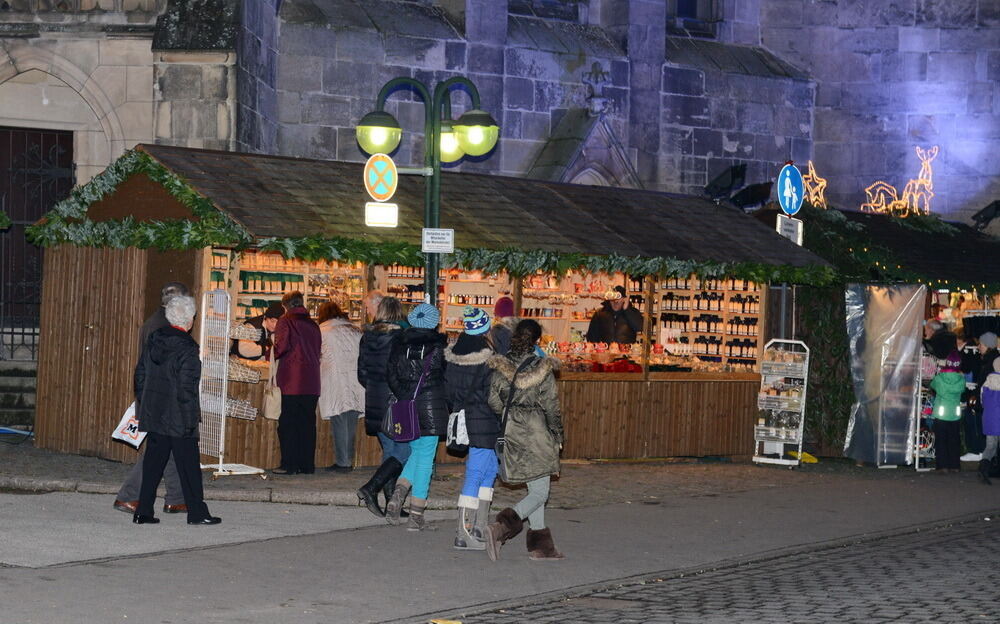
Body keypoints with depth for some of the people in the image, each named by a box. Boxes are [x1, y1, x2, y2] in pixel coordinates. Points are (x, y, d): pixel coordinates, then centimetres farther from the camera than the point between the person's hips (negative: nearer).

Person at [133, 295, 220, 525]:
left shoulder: (153, 340, 5)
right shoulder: (187, 348, -16)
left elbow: (140, 374, 11)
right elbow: (187, 387, -18)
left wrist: (142, 405, 19)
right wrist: (191, 418, -12)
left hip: (153, 414, 7)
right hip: (178, 418, -7)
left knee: (153, 463, 11)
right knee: (188, 464, 3)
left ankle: (144, 512, 9)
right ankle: (197, 512, 9)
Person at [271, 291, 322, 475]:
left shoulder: (285, 321, -2)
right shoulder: (313, 324, 14)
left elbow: (282, 345, -13)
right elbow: (319, 350, 13)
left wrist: (276, 353, 6)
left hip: (292, 381, -5)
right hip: (312, 382, 5)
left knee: (288, 423, -1)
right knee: (308, 423, 9)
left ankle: (289, 464, -4)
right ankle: (307, 464, 10)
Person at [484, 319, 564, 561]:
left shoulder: (500, 367, -1)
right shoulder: (542, 369, -11)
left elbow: (494, 402, 0)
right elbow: (551, 406, -7)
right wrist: (557, 434, 6)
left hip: (512, 432, 6)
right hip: (536, 431, -6)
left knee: (534, 489, 16)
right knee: (540, 492, -1)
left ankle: (540, 544, 16)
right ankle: (501, 527, -21)